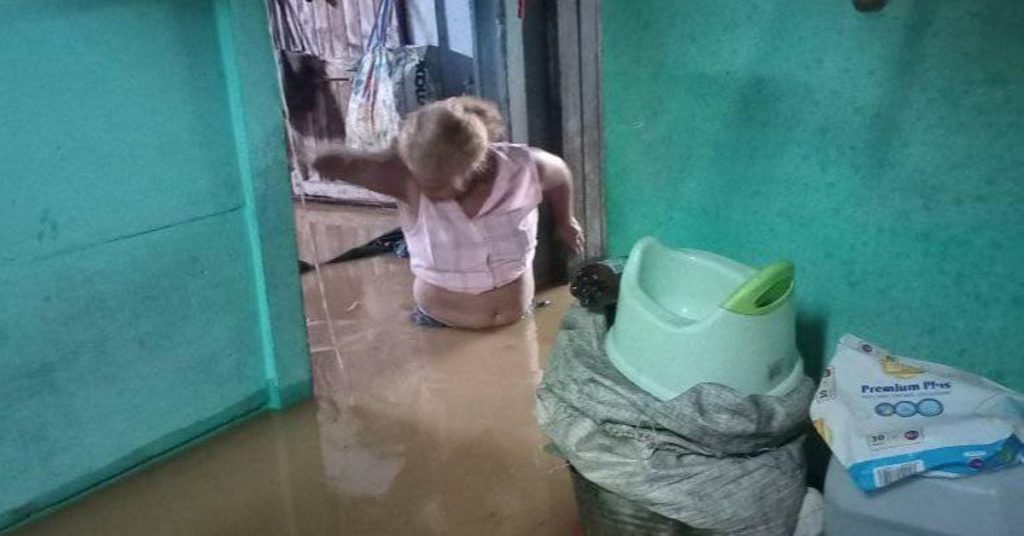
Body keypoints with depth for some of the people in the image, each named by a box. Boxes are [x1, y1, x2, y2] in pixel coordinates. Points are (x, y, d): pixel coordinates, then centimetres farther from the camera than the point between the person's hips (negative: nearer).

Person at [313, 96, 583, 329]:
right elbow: (326, 163, -34)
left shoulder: (522, 168, -20)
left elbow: (559, 173, 4)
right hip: (440, 328, -2)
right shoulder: (408, 178, -26)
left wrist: (564, 222, 18)